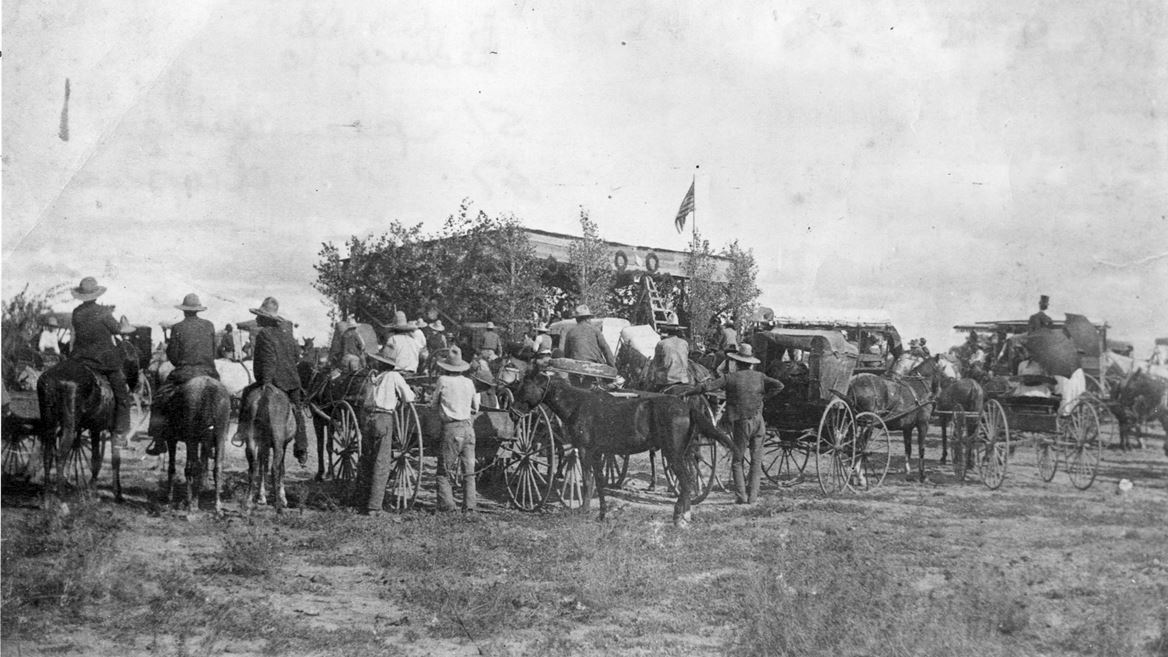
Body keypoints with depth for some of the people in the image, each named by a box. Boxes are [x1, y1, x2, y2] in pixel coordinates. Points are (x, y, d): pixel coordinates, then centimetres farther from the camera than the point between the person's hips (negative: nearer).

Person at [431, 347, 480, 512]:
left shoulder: (442, 380, -3)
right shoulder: (469, 382, 7)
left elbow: (433, 405, 5)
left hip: (451, 428, -4)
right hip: (468, 427, 4)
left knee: (444, 469, 4)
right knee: (469, 469, 9)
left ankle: (446, 503, -4)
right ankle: (469, 503, 5)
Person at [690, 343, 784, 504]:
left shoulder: (731, 378, -5)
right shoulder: (759, 376, 5)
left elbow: (707, 387, -12)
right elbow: (779, 385, -2)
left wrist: (687, 393, -3)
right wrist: (763, 396, 5)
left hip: (741, 423, -3)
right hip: (759, 422, 3)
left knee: (737, 462, 9)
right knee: (756, 461, 10)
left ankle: (741, 496, 0)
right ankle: (753, 496, 7)